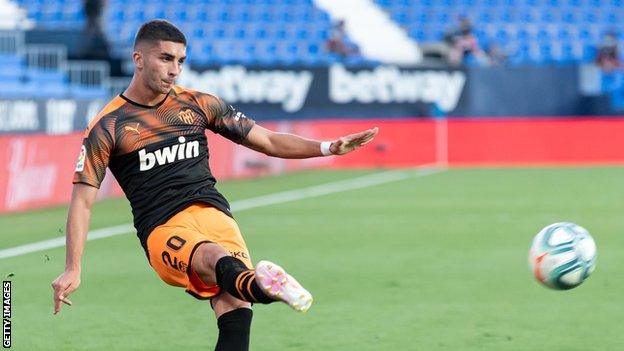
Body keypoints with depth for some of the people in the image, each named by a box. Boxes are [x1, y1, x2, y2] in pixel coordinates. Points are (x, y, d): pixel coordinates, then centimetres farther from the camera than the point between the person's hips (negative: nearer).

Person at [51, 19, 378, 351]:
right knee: (217, 259, -39)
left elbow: (268, 141, 19)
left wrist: (327, 147, 4)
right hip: (162, 231, -5)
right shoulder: (106, 127, 4)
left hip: (211, 212, 5)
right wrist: (72, 270, -6)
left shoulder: (198, 104, 15)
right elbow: (82, 201, 3)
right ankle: (259, 285, -72)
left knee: (235, 309, -24)